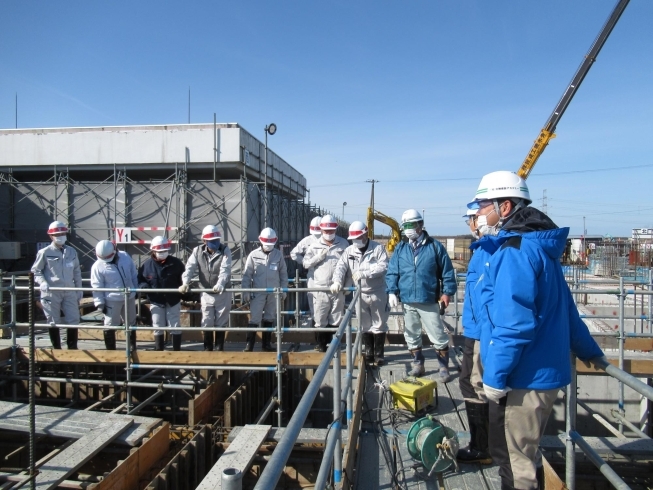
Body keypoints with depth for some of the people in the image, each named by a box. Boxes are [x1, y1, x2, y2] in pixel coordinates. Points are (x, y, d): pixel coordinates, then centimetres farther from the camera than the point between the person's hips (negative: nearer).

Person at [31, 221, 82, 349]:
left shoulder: (71, 251, 9)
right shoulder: (44, 252, -2)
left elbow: (77, 271, 15)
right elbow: (35, 270, 3)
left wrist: (79, 289, 13)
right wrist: (42, 282, -15)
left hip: (69, 292, 3)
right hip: (51, 293, -3)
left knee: (74, 320, 2)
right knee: (53, 322, 7)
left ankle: (72, 348, 16)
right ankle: (56, 349, 19)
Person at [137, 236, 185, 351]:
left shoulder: (176, 263, -8)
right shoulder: (146, 265, -8)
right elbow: (140, 279, 3)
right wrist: (143, 286, -17)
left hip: (173, 300, -1)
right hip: (156, 301, 1)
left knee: (175, 327, 7)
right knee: (158, 328, 12)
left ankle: (177, 351, 19)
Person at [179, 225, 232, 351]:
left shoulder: (225, 250, -12)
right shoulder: (198, 251, -4)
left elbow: (225, 269, -25)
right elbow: (190, 268, -13)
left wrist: (220, 284, -43)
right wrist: (185, 283, -31)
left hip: (222, 293, -2)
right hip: (206, 293, 2)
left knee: (221, 323, 8)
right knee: (207, 323, 9)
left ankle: (219, 349, 20)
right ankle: (207, 349, 22)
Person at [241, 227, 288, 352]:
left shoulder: (278, 254, 1)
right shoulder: (254, 255, -3)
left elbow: (283, 273, 8)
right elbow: (247, 274, -1)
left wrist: (284, 290, 5)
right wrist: (245, 291, -4)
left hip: (274, 292, 2)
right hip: (258, 292, -2)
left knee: (269, 318, 11)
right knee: (254, 319, -3)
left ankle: (266, 343, 21)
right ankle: (249, 344, 6)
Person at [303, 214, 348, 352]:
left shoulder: (343, 244, 4)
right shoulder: (315, 246, 4)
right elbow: (306, 263, 4)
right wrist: (318, 257, -12)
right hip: (320, 289, 0)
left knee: (335, 319, 8)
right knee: (320, 319, 3)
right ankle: (321, 344, 18)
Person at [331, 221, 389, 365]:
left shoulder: (378, 248, -8)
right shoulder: (349, 251, 3)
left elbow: (383, 266, -19)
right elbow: (341, 267, -6)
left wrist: (364, 273, -27)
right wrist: (337, 281, -24)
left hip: (378, 293, -3)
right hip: (360, 294, 3)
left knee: (379, 324, 7)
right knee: (365, 325, 12)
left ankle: (379, 353, 19)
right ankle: (369, 352, 25)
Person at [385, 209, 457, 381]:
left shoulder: (435, 246, -3)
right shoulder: (400, 248, 5)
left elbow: (447, 271, 0)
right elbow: (392, 272, 5)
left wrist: (447, 292, -5)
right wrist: (392, 291, -5)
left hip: (429, 301, -3)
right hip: (408, 301, 4)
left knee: (438, 337, 4)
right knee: (411, 336, 14)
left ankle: (444, 367, 21)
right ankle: (418, 365, 30)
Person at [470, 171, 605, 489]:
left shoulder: (514, 252, -19)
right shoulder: (537, 247, 13)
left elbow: (514, 324, -26)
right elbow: (565, 310, 20)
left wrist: (495, 376, -19)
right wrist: (589, 352, 30)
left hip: (522, 379, -10)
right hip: (541, 372, 10)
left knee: (515, 464, 5)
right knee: (522, 456, 24)